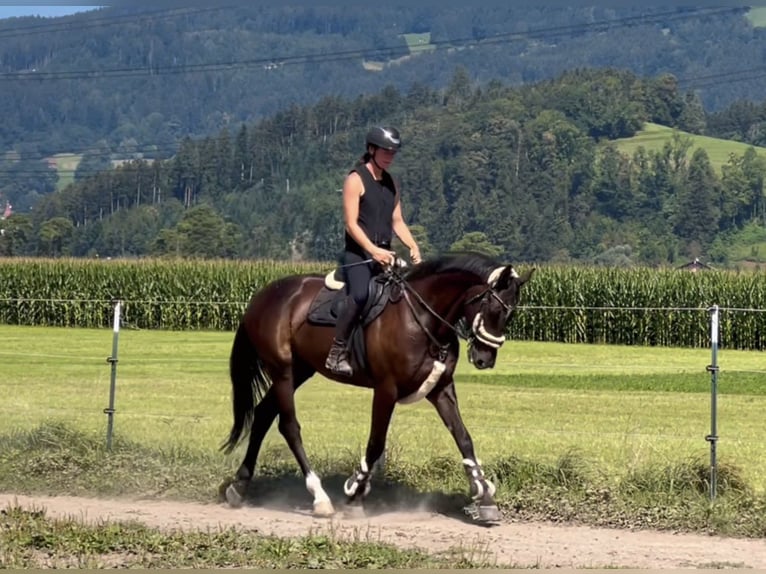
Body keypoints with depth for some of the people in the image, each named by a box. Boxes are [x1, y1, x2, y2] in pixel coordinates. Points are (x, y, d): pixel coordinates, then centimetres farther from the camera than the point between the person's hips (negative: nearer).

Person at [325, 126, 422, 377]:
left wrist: (413, 246, 0)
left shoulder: (391, 183, 16)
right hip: (358, 253, -8)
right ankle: (337, 352, -27)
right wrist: (373, 250, -23)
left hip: (384, 254, 8)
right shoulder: (355, 180, -6)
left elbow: (397, 221, 17)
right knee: (360, 295, -31)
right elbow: (351, 223, -13)